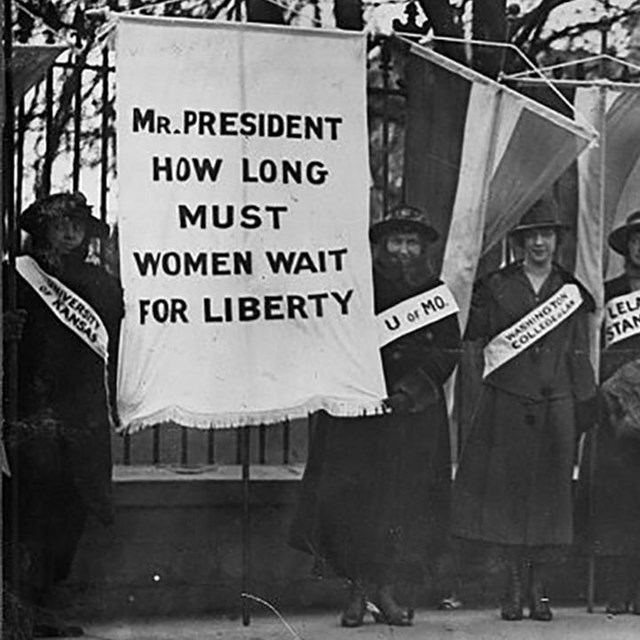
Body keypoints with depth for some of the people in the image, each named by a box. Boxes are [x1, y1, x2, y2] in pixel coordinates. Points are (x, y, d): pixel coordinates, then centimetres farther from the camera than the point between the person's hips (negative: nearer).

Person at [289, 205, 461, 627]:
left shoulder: (436, 293, 10)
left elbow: (448, 351, 3)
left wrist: (412, 386, -11)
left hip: (415, 414, 1)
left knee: (405, 499, -1)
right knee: (352, 494, -6)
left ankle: (386, 589, 8)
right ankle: (358, 590, 1)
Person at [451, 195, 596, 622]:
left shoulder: (571, 292, 11)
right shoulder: (496, 287, 6)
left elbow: (579, 357, 12)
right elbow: (471, 336, 6)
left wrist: (589, 407, 8)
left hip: (556, 409, 1)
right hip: (506, 406, -1)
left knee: (549, 495, 0)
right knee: (506, 491, -2)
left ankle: (539, 589, 8)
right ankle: (514, 586, 7)